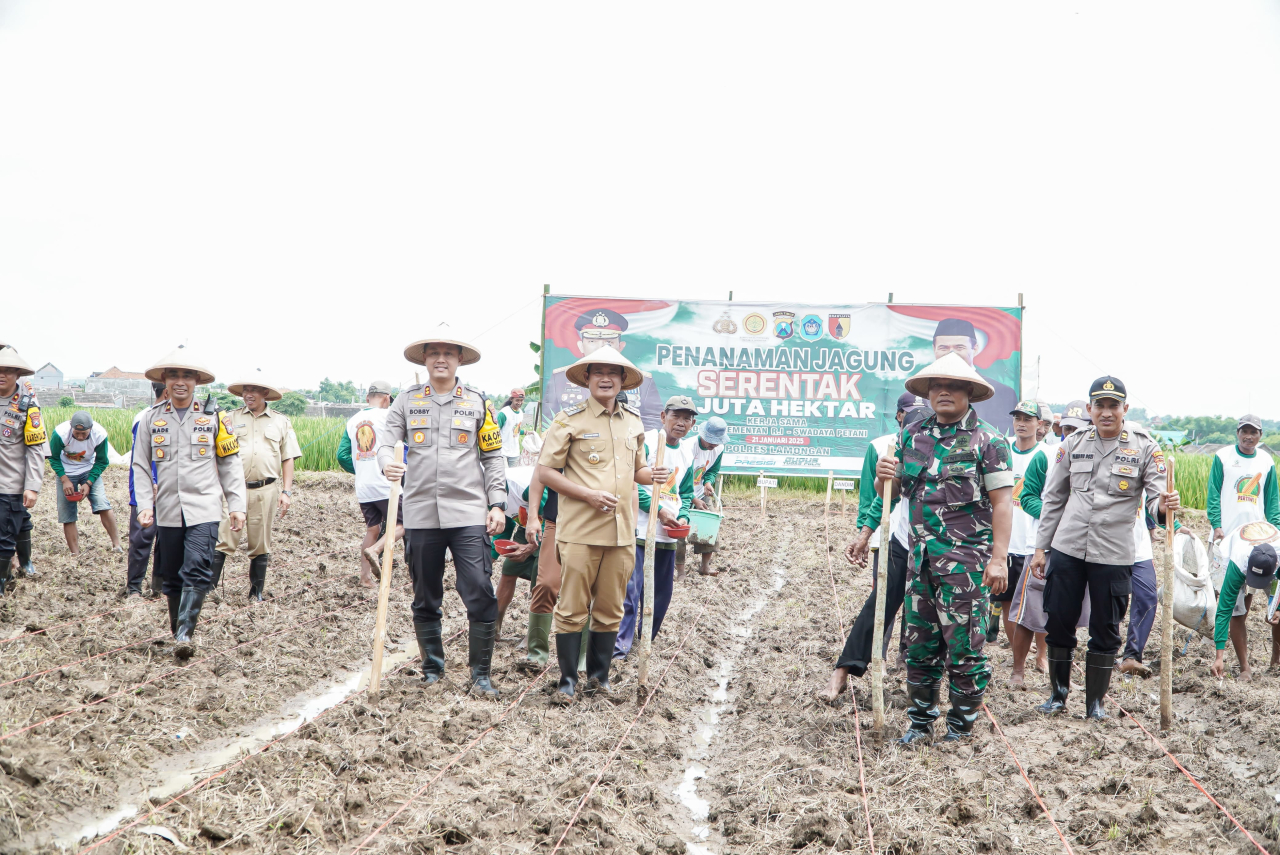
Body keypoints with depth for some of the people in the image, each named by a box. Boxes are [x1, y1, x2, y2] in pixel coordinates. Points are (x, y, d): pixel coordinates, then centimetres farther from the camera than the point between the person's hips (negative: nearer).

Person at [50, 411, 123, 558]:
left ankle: (116, 545, -8)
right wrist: (65, 480, -20)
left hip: (89, 470, 0)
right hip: (66, 472, 0)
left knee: (103, 507, -17)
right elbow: (54, 458, -10)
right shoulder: (60, 433, -28)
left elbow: (102, 462, -9)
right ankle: (75, 554, 5)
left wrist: (88, 483, -18)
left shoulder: (100, 435, -25)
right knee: (67, 516, -3)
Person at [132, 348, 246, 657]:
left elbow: (231, 463, 7)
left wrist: (237, 505, 1)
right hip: (168, 511, 2)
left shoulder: (213, 416, 5)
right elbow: (140, 466, 9)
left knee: (197, 570, -16)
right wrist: (144, 505, -2)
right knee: (172, 576, 7)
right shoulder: (151, 418, 8)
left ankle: (185, 632, -17)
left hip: (204, 509, -2)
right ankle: (179, 633, 19)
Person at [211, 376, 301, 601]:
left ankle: (257, 593, 16)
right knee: (223, 540, -8)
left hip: (266, 490, 1)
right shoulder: (231, 418, 10)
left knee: (260, 546, 7)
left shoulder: (281, 421, 10)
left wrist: (286, 492, 1)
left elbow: (288, 459, 9)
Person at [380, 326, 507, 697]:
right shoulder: (407, 400, 9)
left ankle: (481, 674, 2)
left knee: (480, 596, -9)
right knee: (425, 600, 10)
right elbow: (386, 442, 4)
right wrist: (387, 462, -20)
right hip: (420, 514, 1)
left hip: (468, 514, -1)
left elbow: (493, 457, 10)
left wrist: (497, 503, 2)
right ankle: (432, 671, 24)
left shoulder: (477, 401, 8)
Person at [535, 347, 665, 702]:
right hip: (580, 530, -4)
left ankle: (599, 676, 23)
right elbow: (545, 471, -4)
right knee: (572, 608, -1)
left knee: (610, 610, 10)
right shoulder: (569, 419, -2)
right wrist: (589, 495, -14)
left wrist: (652, 474, 1)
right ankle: (567, 680, 10)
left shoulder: (634, 421, 14)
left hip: (622, 531, 5)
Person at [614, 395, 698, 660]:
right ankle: (619, 646, -8)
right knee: (630, 590, -11)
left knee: (661, 591, 13)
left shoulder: (687, 453, 12)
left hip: (668, 535, 7)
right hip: (639, 530, -7)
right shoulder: (645, 442, -9)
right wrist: (658, 510, -18)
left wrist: (682, 517, 0)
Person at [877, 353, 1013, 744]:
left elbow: (1002, 502, -8)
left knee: (964, 643, -1)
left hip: (967, 559, -5)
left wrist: (999, 558, -15)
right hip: (921, 556, 5)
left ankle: (962, 723, 13)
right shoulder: (913, 436, 11)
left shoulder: (987, 441, -4)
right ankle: (920, 722, 20)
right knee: (919, 641, 10)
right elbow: (891, 492, 17)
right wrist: (884, 477, -7)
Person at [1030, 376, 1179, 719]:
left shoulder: (1144, 448, -1)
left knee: (1105, 631, 6)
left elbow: (1157, 496, -8)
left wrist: (1163, 507, -33)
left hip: (1113, 555, -2)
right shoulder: (1073, 444, 6)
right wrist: (1041, 547, 8)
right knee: (1059, 624, 6)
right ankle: (1058, 694, 23)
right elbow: (1053, 499, 11)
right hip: (1066, 550, 2)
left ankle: (1095, 701, 20)